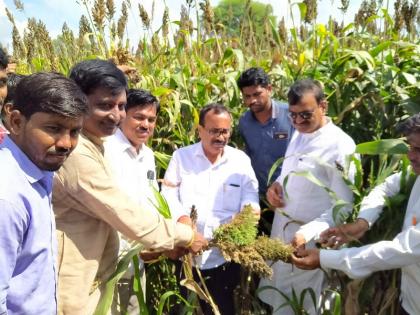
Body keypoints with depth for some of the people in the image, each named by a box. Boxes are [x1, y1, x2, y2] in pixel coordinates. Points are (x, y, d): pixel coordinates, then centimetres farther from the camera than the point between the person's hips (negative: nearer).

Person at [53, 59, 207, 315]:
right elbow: (126, 215, -22)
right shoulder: (76, 155, -26)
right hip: (71, 292, -9)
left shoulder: (90, 145, 7)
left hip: (88, 278, 10)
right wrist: (187, 235, -10)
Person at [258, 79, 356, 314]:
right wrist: (277, 184, -2)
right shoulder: (299, 134, 6)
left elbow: (344, 207, -19)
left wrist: (308, 233, -31)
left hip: (309, 240, -7)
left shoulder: (341, 145, -19)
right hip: (281, 229, 7)